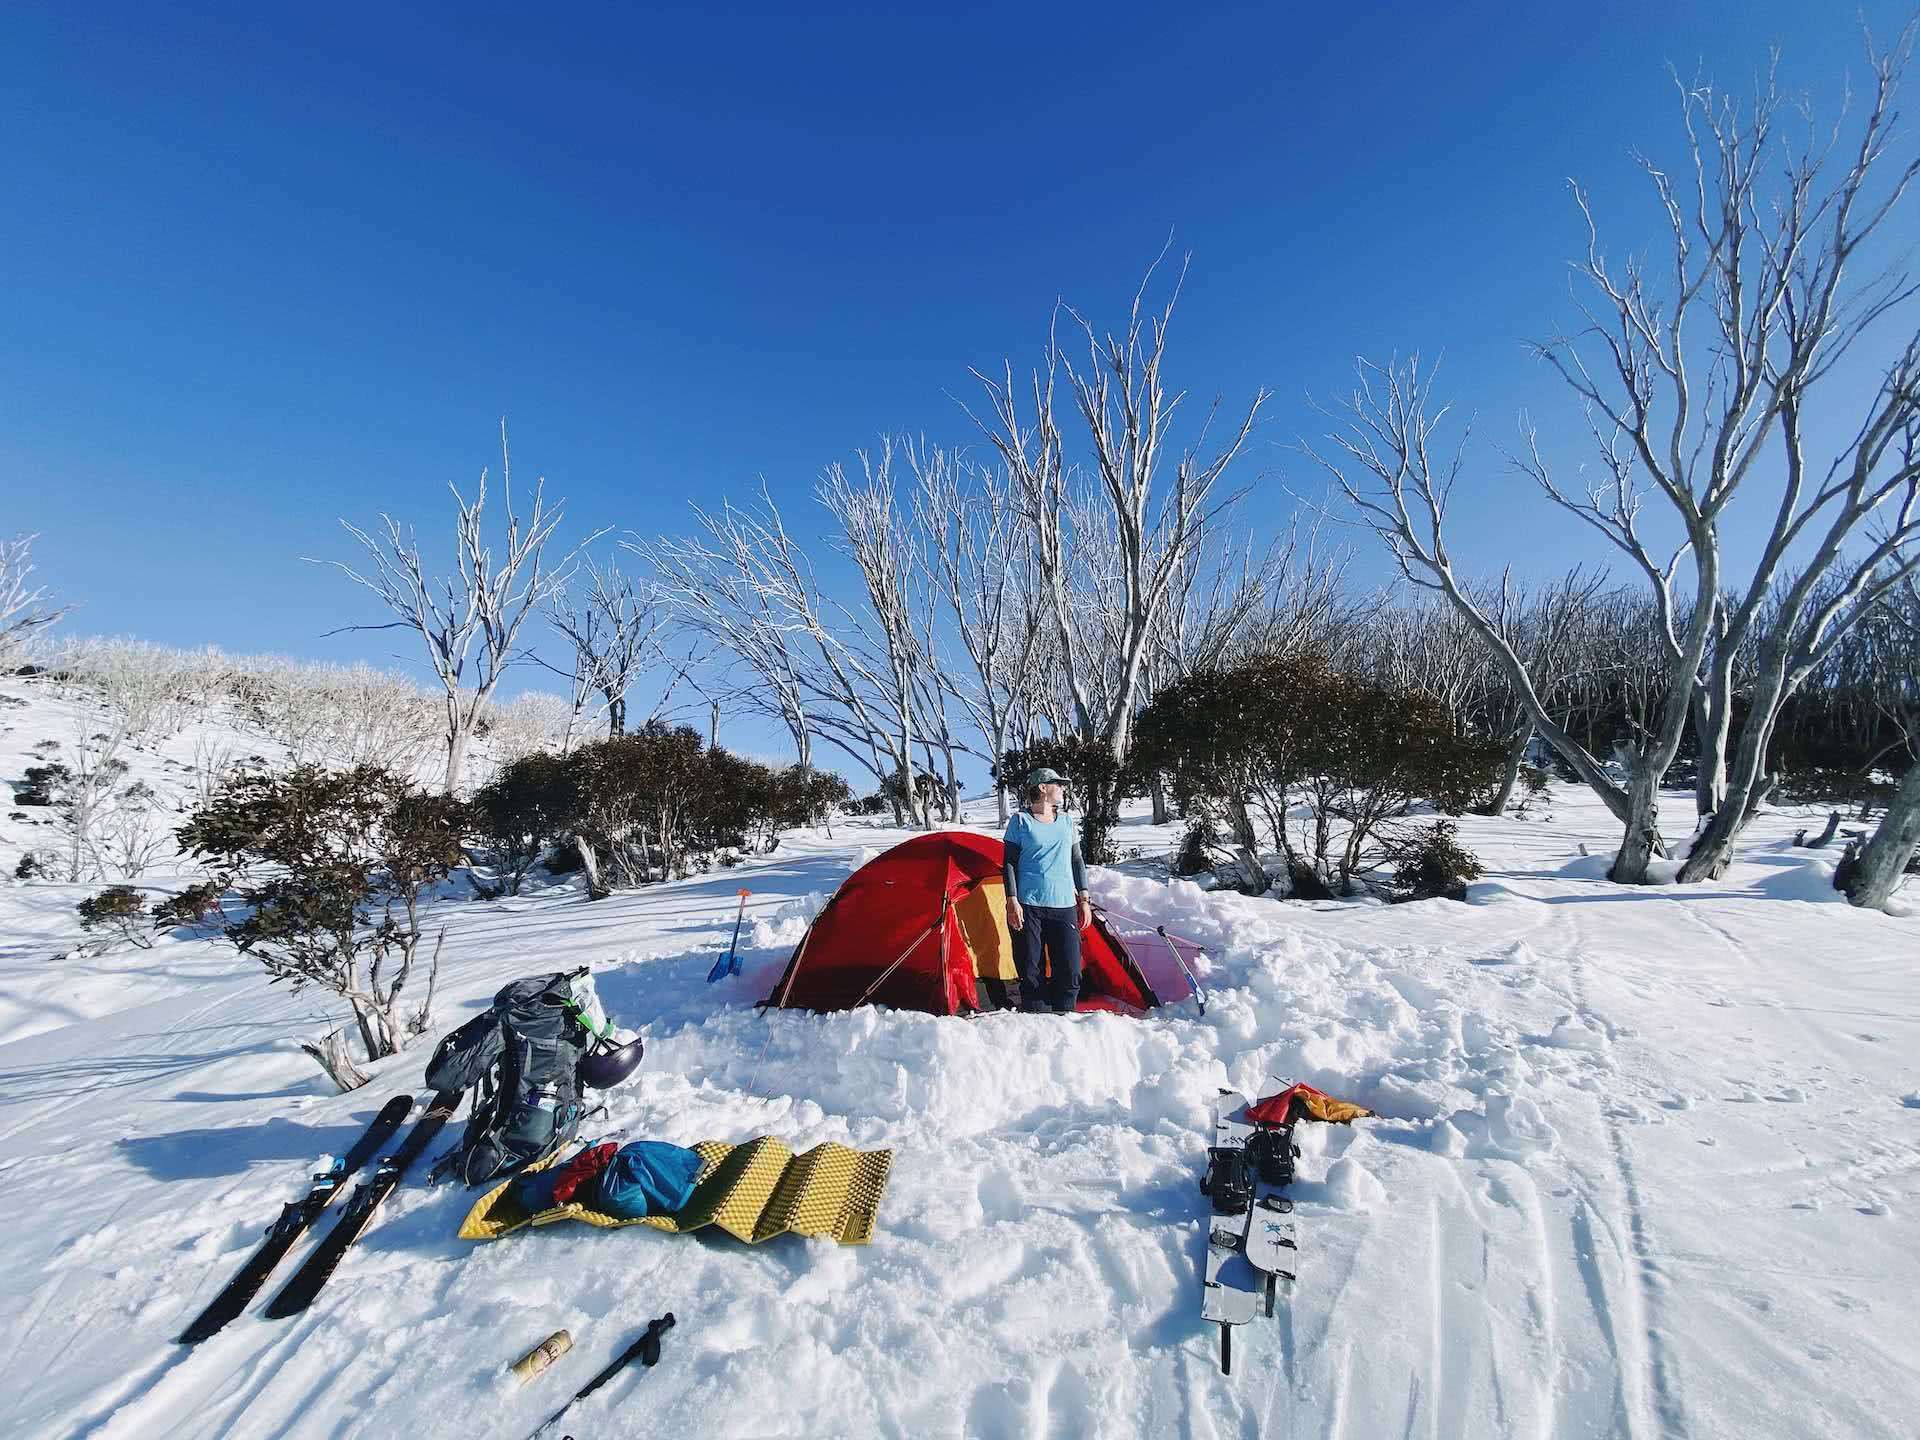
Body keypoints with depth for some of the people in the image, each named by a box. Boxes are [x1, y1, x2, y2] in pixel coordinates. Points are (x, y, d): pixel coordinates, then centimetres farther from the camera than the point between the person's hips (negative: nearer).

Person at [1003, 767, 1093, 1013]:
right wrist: (1012, 901, -10)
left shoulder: (1066, 822, 14)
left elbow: (1078, 862, 17)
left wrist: (1084, 899, 11)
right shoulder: (1020, 820, 0)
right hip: (1029, 907, -4)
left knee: (1070, 972, -1)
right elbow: (1010, 863, -2)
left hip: (1064, 905, 4)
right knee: (1031, 972, 0)